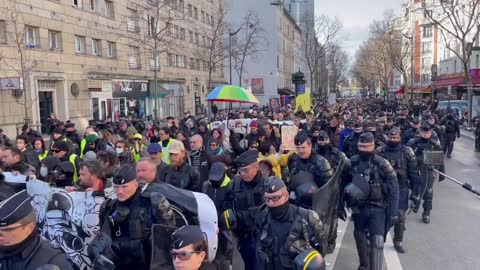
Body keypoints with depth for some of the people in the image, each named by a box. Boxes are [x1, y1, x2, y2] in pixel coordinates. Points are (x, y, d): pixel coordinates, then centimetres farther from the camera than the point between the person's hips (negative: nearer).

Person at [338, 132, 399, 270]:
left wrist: (393, 213, -11)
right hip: (358, 208, 4)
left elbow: (393, 190, -8)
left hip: (377, 208, -3)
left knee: (377, 242, -11)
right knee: (359, 237, 18)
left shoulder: (382, 164, -11)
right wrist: (341, 206, 9)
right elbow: (343, 187, 6)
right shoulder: (351, 163, -4)